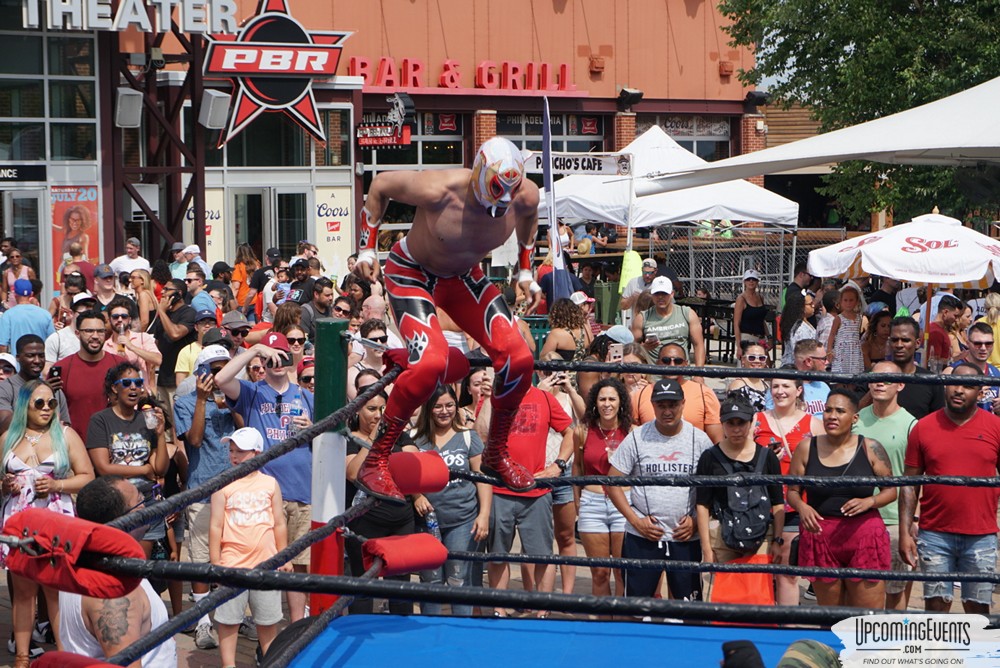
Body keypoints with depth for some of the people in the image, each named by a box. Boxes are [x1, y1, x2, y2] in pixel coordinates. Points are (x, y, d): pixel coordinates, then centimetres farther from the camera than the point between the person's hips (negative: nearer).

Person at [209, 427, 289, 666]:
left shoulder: (270, 483, 5)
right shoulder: (224, 485, -2)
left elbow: (279, 523, 10)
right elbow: (215, 526, -2)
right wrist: (215, 562, -5)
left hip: (266, 563, 2)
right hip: (233, 565, -2)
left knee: (267, 619, 12)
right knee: (228, 618, 3)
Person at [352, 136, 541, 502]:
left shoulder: (526, 196, -20)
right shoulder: (438, 190, -34)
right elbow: (380, 184, -14)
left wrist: (525, 270, 11)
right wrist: (367, 248, -9)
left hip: (465, 277, 5)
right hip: (412, 272, -5)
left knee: (519, 359, -11)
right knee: (432, 363, -30)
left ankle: (497, 454, 13)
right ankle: (375, 462, -14)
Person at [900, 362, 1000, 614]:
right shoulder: (923, 427, 4)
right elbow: (909, 483, 5)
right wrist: (905, 533, 0)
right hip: (934, 534, 0)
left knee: (978, 609, 5)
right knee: (936, 606, 4)